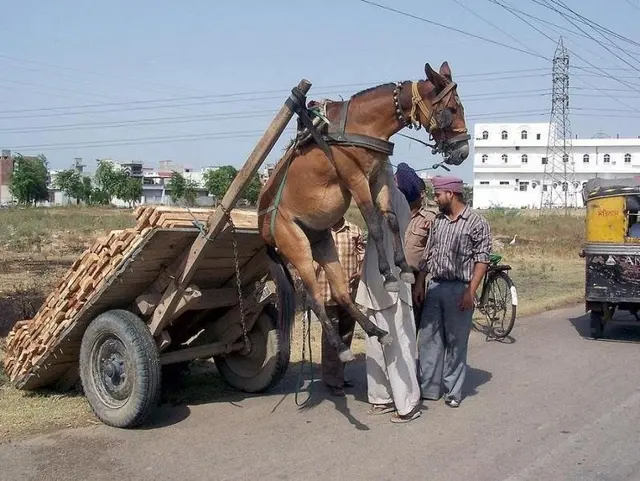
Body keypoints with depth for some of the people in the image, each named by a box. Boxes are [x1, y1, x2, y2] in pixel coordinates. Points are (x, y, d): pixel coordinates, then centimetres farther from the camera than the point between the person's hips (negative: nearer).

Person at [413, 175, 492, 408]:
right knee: (428, 339, 7)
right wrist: (419, 283, 9)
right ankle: (428, 388, 17)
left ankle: (453, 391, 14)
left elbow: (482, 259, -9)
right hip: (434, 286, 6)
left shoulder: (476, 221, -6)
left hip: (459, 289, -6)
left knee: (456, 342, 3)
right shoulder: (438, 220, 12)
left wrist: (470, 291, -15)